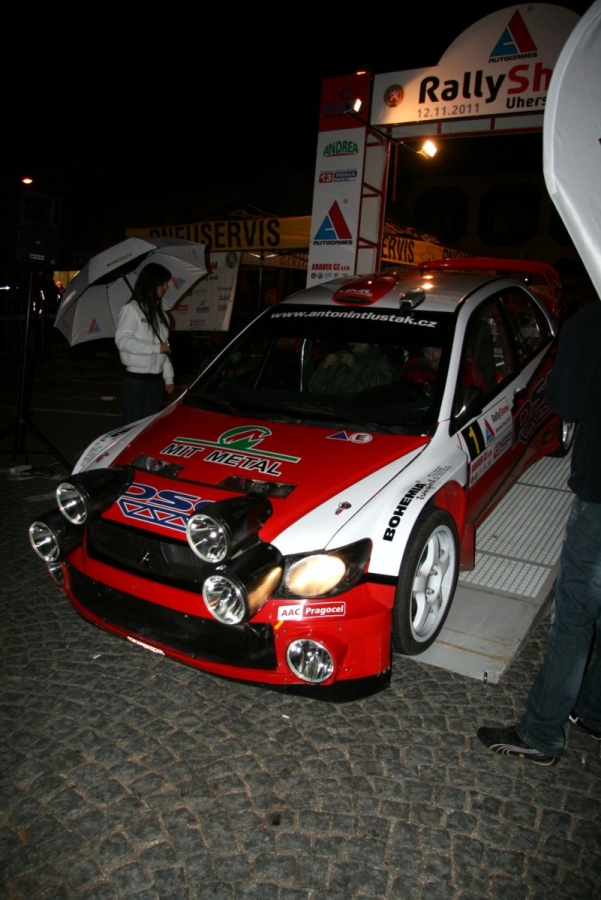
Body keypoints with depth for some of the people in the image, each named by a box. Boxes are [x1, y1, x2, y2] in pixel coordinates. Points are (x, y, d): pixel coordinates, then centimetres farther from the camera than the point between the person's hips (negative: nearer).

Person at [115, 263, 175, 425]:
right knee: (132, 422, -3)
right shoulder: (131, 308, -8)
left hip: (156, 378, 7)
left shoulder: (159, 311, 14)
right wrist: (156, 347, -18)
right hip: (137, 378, -7)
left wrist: (168, 377, 11)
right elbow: (122, 340, -19)